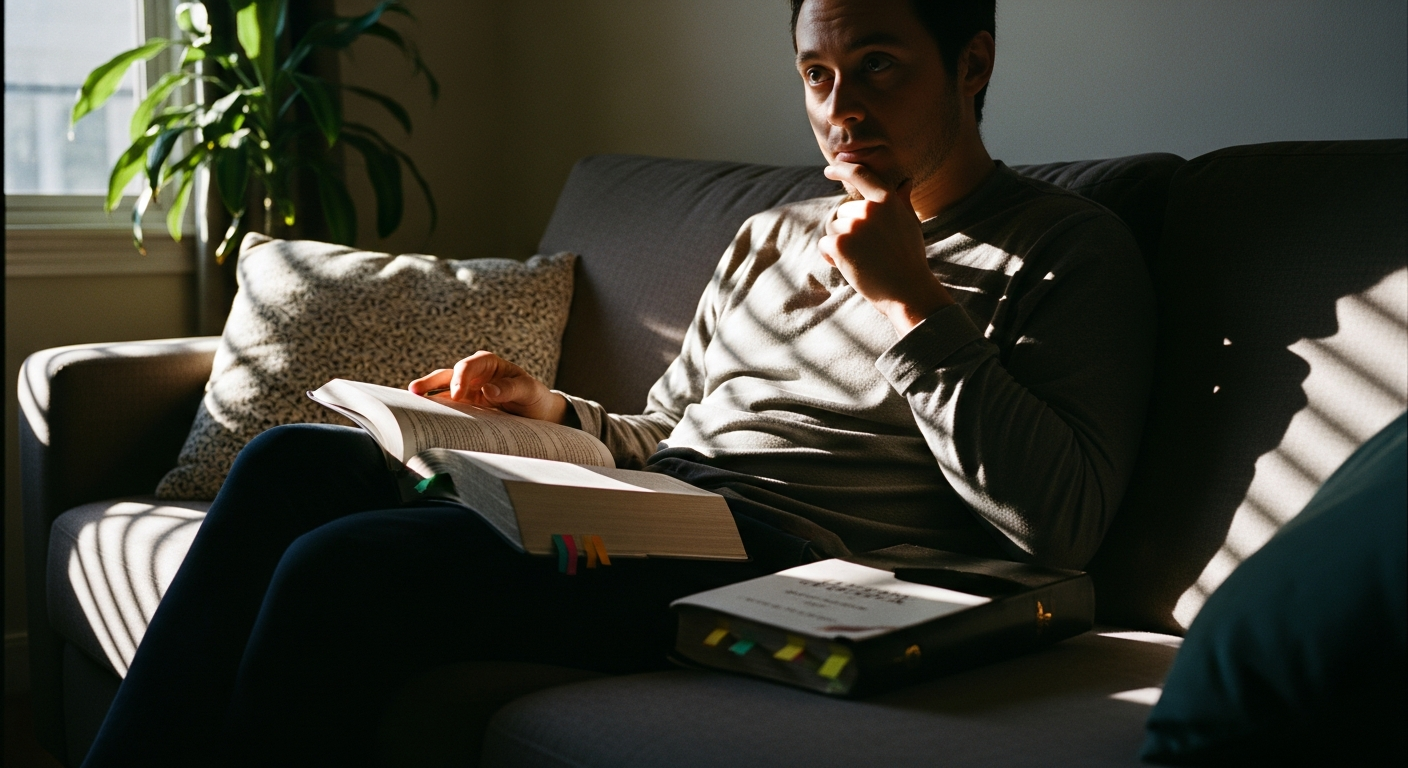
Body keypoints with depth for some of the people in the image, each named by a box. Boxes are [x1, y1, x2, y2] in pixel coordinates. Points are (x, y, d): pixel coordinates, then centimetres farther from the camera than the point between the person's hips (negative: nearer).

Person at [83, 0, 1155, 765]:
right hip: (641, 510, 8)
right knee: (293, 464, -10)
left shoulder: (1070, 250, 2)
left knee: (341, 568, -25)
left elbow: (1062, 522, -12)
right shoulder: (772, 239, 25)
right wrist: (546, 409, 9)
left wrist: (911, 301, -11)